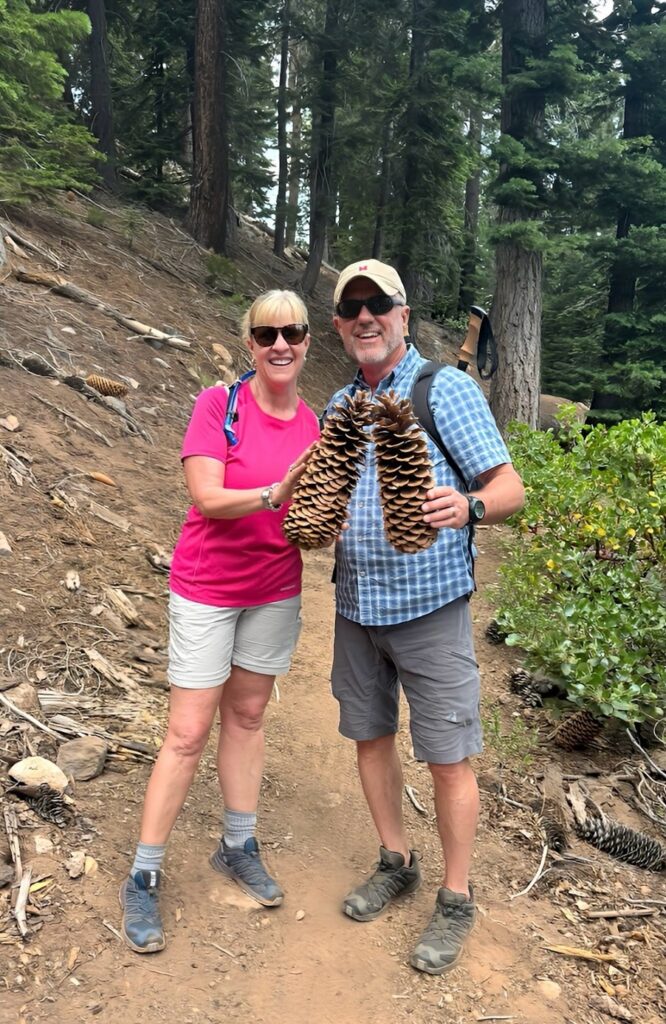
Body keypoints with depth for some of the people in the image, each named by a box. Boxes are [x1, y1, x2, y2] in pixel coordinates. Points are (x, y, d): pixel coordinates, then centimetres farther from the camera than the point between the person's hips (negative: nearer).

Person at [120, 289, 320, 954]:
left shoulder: (311, 423, 1)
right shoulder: (219, 404, -13)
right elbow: (206, 497, -21)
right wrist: (272, 495, -36)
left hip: (275, 590, 5)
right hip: (206, 588, -4)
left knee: (247, 713, 16)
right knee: (189, 732, -1)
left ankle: (238, 846, 32)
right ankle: (142, 880, 14)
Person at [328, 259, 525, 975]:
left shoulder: (447, 389, -7)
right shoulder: (338, 405, 11)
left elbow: (509, 488, -9)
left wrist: (467, 506, -31)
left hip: (429, 604, -6)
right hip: (355, 604, 6)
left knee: (447, 757, 3)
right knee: (369, 735, 16)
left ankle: (455, 901, 23)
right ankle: (395, 863, 37)